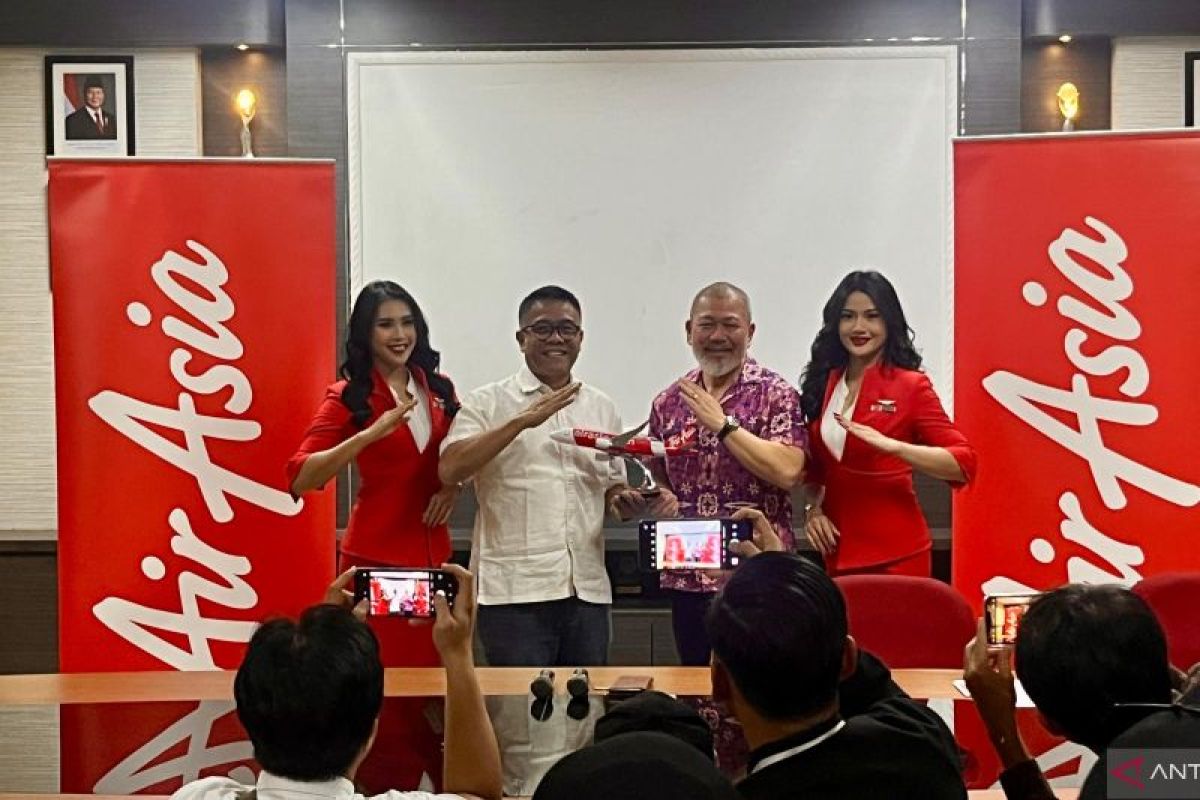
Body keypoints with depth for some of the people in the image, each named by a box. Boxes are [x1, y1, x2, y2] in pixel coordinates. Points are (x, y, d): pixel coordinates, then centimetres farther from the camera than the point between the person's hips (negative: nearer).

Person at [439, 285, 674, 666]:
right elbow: (450, 470, -14)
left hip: (587, 589, 5)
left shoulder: (602, 408, 14)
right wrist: (523, 420, -19)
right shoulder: (488, 402, 0)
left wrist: (629, 500, -2)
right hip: (515, 591, -4)